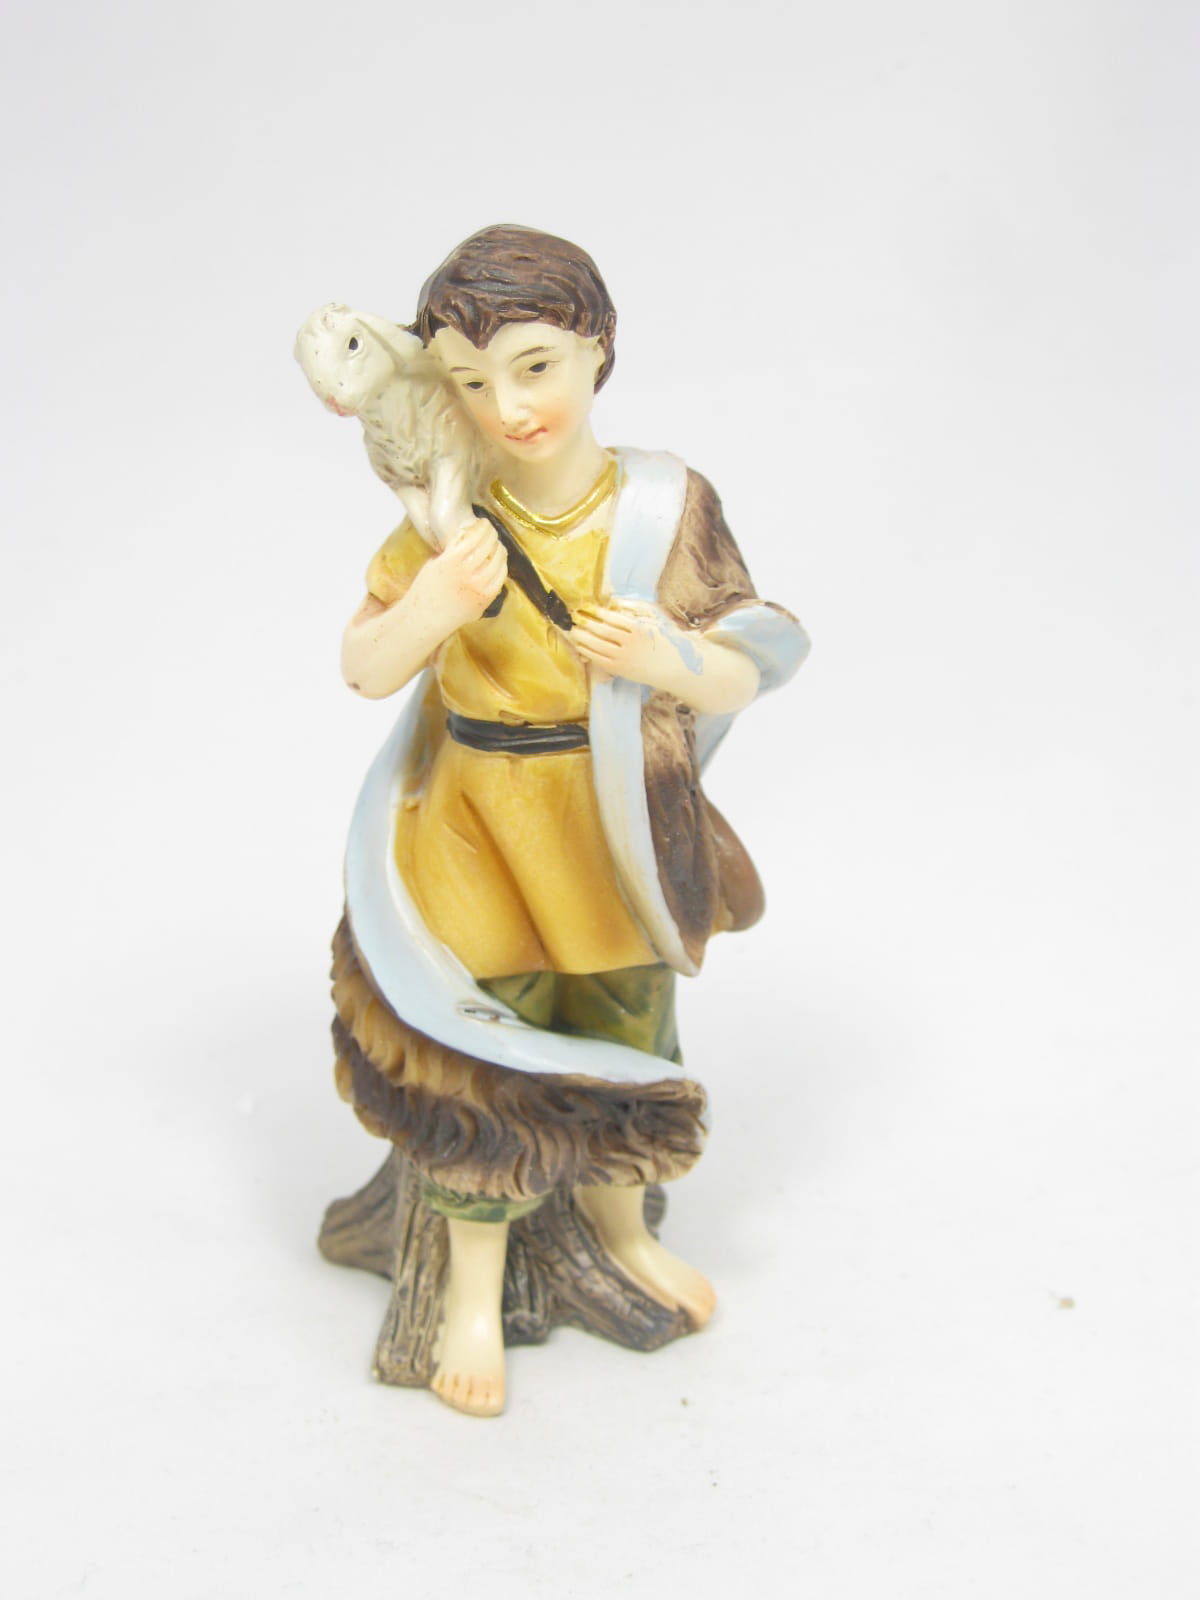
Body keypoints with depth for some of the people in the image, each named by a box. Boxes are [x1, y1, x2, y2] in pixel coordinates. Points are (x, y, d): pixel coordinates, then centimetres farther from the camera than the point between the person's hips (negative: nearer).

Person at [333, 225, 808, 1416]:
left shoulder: (667, 504, -11)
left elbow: (742, 679, -7)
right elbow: (364, 671, -7)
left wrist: (668, 661, -30)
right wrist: (430, 608, -27)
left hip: (620, 828, 2)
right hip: (476, 823, -1)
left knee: (624, 1042, 20)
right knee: (484, 1058, 6)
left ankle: (619, 1228, 48)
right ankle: (474, 1289, 28)